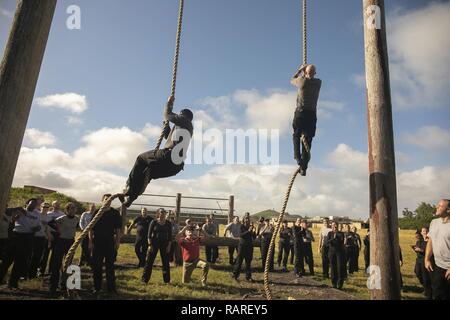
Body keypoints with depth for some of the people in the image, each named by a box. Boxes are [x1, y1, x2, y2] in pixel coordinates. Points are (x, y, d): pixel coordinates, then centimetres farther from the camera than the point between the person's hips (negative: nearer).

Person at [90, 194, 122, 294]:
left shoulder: (115, 213, 2)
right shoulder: (97, 212, 1)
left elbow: (118, 229, 4)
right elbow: (91, 228, 4)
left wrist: (117, 241, -2)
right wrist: (90, 242, -2)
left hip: (110, 242, 0)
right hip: (97, 242, 0)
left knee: (110, 266, 6)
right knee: (96, 266, 7)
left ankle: (111, 287, 15)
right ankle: (97, 287, 20)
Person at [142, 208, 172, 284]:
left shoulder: (168, 223, 2)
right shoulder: (154, 222, -4)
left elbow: (170, 236, 4)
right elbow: (149, 234, -3)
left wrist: (169, 245, -2)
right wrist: (150, 245, -9)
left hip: (164, 244, 2)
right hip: (154, 243, -2)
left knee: (166, 262, 5)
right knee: (149, 261, 1)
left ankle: (167, 280, 16)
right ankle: (145, 280, 11)